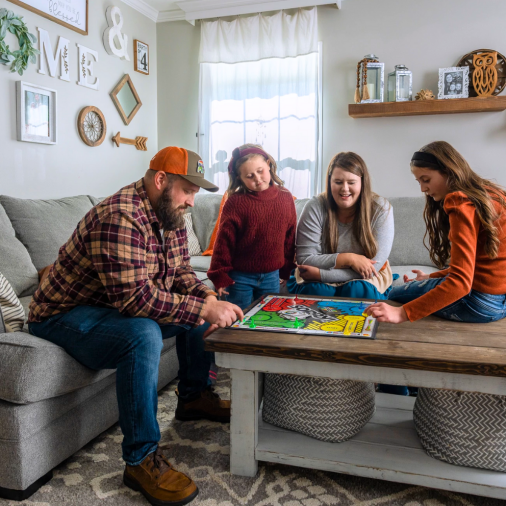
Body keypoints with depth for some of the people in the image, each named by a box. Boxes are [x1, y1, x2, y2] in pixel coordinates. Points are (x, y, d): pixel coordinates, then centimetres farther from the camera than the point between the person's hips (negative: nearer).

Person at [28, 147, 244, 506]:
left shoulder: (170, 217, 2)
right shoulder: (119, 218, -29)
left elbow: (181, 272, 8)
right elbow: (134, 297, -35)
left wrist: (206, 295, -13)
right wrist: (204, 309, -33)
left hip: (122, 308, 9)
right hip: (67, 316, -9)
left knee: (198, 304, 5)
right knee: (143, 334, -36)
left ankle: (194, 397, 20)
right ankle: (141, 459, -23)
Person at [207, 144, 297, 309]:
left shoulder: (285, 198, -1)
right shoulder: (235, 202, -13)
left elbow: (290, 238, 7)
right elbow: (224, 241, -9)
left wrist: (287, 269, 11)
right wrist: (220, 275, -8)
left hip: (271, 276, 3)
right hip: (240, 276, -3)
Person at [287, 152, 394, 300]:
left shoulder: (381, 209, -13)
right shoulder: (315, 207, -13)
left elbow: (374, 265, -18)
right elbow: (304, 259, -15)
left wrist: (320, 274, -25)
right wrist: (349, 259, -27)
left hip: (364, 279, 1)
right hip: (317, 281, -1)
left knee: (358, 289, -31)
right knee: (316, 290, -32)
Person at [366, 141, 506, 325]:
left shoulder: (461, 204, -18)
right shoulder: (488, 193, 10)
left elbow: (460, 282, -27)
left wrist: (402, 313, -31)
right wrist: (431, 277, 22)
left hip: (482, 300, -9)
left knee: (396, 295, 9)